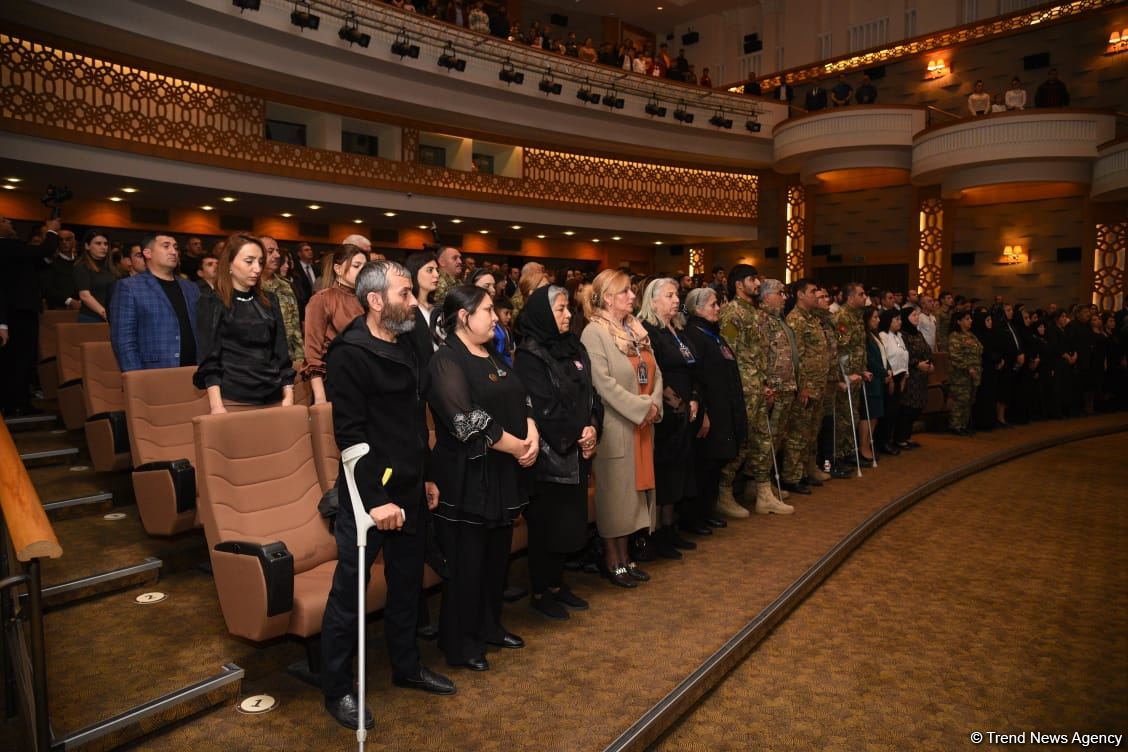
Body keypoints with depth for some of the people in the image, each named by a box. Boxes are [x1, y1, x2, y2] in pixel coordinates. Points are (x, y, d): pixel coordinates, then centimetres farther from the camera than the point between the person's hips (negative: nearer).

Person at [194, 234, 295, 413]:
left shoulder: (269, 301, 13)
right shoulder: (211, 302, 1)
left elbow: (281, 352, 10)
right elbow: (209, 359, -4)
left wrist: (288, 395, 1)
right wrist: (216, 406, -13)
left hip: (274, 398, 4)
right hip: (234, 400, -4)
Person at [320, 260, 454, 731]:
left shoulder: (403, 350, 10)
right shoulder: (350, 353, -15)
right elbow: (350, 434, -20)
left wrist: (425, 478, 17)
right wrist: (374, 500, -23)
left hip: (408, 493, 8)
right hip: (369, 496, -8)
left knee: (407, 585, 19)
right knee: (349, 595, 6)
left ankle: (406, 666, 37)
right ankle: (337, 690, 23)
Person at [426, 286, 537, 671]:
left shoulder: (493, 358, 13)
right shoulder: (446, 361, -14)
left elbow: (522, 399, 12)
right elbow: (468, 422, -23)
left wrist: (532, 435, -7)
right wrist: (517, 447, -16)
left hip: (503, 474, 8)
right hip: (466, 477, -8)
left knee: (497, 556, 17)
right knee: (466, 562, 4)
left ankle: (489, 627, 34)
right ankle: (460, 644, 21)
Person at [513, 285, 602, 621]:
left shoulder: (573, 347, 11)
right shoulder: (530, 355, -12)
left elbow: (590, 394, 9)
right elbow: (542, 408, -18)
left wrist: (592, 428, -7)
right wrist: (576, 436, -12)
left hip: (576, 453, 7)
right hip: (548, 455, -7)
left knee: (569, 520, 14)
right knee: (546, 523, 4)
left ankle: (556, 584, 30)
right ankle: (539, 593, 19)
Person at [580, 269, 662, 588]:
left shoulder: (637, 329, 12)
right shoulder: (594, 332, -12)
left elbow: (654, 372, 11)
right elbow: (604, 382, -19)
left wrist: (654, 404, -6)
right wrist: (641, 408, -18)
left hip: (643, 425, 7)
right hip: (615, 426, -7)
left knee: (633, 489, 13)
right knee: (614, 491, 3)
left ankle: (624, 556, 27)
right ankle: (611, 561, 18)